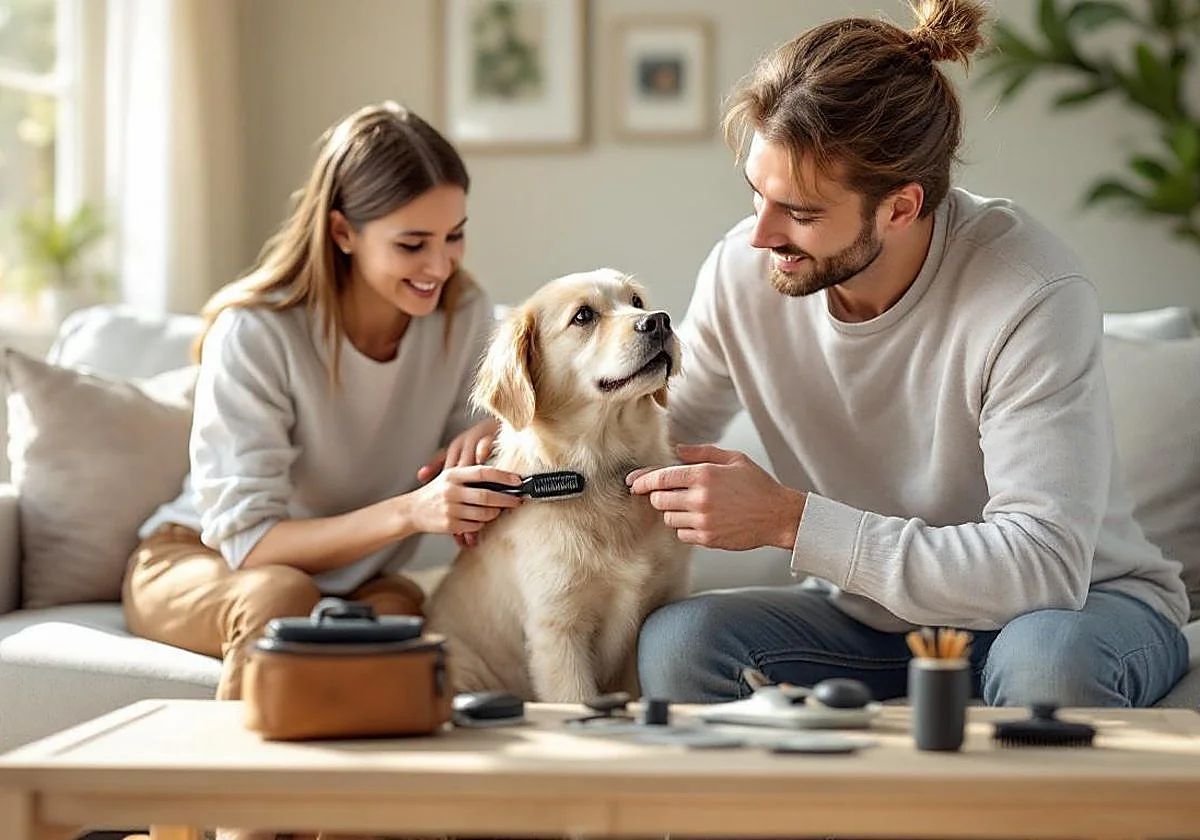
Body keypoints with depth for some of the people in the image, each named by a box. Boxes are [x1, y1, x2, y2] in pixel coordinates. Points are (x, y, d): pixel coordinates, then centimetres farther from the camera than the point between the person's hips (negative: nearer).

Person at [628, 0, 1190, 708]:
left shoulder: (1032, 296, -27)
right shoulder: (741, 272, -11)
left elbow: (1042, 569, -34)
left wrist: (788, 519, -34)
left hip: (1082, 604, -4)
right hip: (870, 615, 4)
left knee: (1046, 656, -39)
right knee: (679, 641, -24)